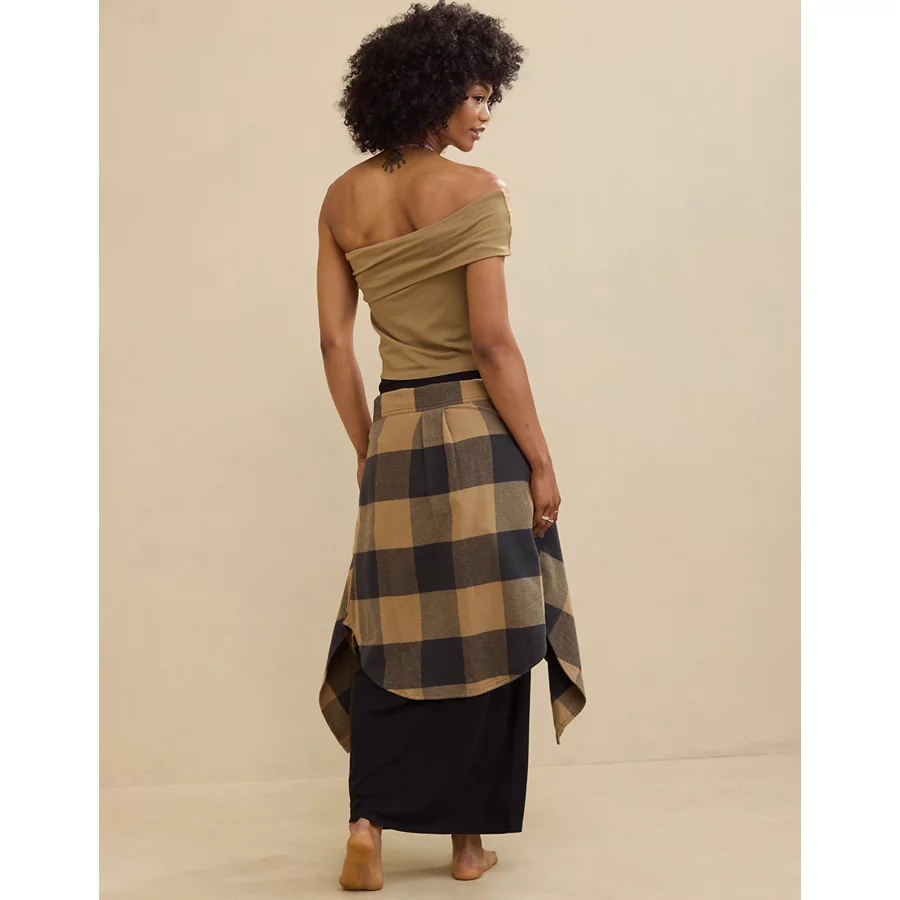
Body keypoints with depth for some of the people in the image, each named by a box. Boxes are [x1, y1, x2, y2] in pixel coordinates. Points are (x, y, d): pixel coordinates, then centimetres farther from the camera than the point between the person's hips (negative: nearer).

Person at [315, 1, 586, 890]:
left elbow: (334, 340, 6)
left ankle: (369, 822, 5)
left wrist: (367, 447, 14)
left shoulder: (342, 198, 6)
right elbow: (492, 342, -15)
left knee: (389, 632, 14)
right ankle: (470, 837, 18)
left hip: (395, 433, 5)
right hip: (478, 431, -4)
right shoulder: (474, 191, -11)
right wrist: (541, 459, -9)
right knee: (482, 629, 7)